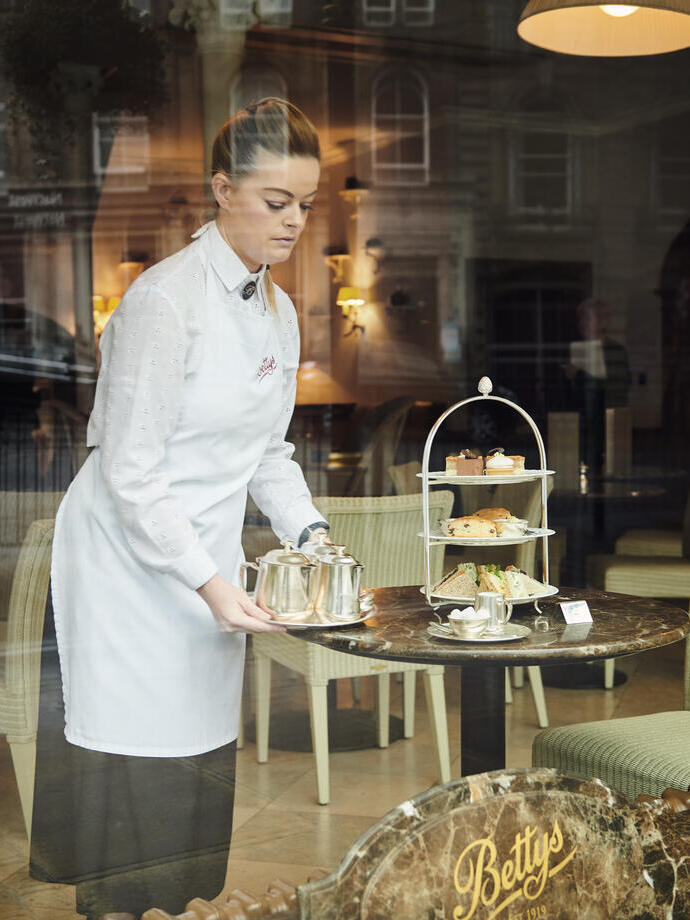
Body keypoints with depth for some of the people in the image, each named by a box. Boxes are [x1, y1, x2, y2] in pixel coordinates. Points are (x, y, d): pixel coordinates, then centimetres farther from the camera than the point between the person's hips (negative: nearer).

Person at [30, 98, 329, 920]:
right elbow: (129, 474, -19)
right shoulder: (165, 299, -17)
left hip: (209, 562, 8)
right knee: (133, 761, -2)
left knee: (201, 755, 12)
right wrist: (210, 584, -23)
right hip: (129, 561, -7)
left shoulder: (279, 311, 8)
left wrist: (307, 532, 0)